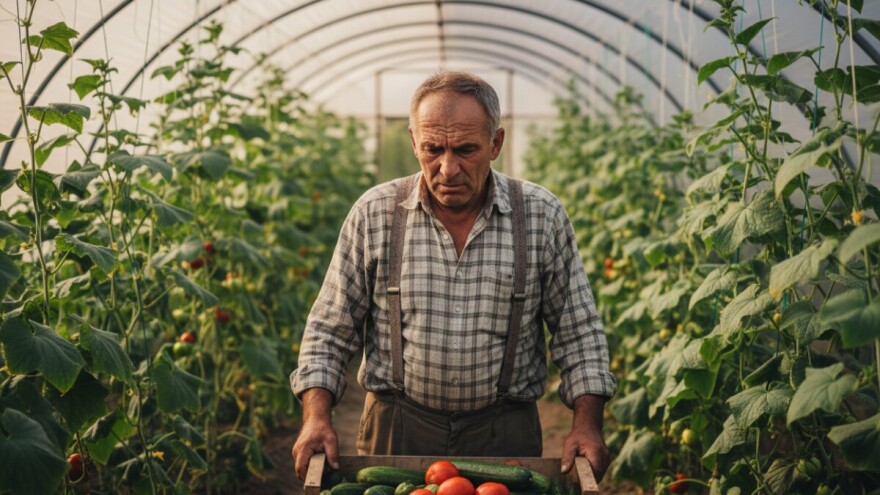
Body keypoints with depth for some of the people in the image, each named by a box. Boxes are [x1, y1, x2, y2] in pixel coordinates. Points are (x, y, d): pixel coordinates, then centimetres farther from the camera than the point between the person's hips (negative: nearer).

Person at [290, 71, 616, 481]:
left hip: (506, 434, 0)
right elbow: (330, 330, 1)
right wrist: (316, 418, -11)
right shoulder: (374, 214, -4)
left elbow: (577, 331, 2)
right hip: (394, 431, 0)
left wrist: (586, 423, -9)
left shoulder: (542, 217, -4)